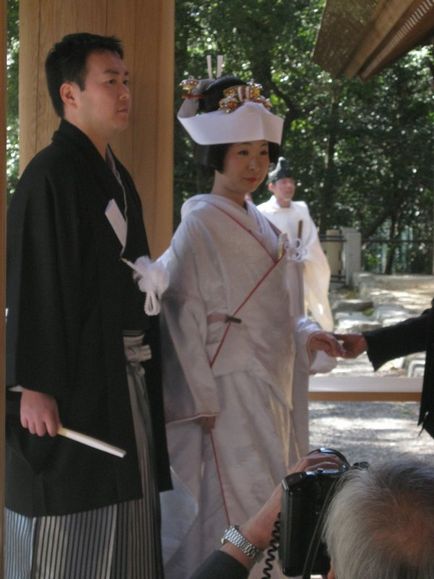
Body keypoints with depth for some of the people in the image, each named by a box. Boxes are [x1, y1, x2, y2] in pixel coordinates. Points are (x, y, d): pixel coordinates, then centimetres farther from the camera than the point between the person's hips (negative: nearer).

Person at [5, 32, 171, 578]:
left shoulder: (117, 177, 14)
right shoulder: (49, 174, -13)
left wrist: (146, 363, 17)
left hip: (125, 381, 9)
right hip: (70, 382, -8)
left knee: (120, 533, 12)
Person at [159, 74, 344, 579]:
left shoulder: (259, 226, 13)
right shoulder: (201, 224, -10)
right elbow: (184, 316, -14)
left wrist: (306, 336, 0)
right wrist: (201, 401, -17)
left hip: (269, 390, 8)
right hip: (228, 391, -8)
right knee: (237, 516, -6)